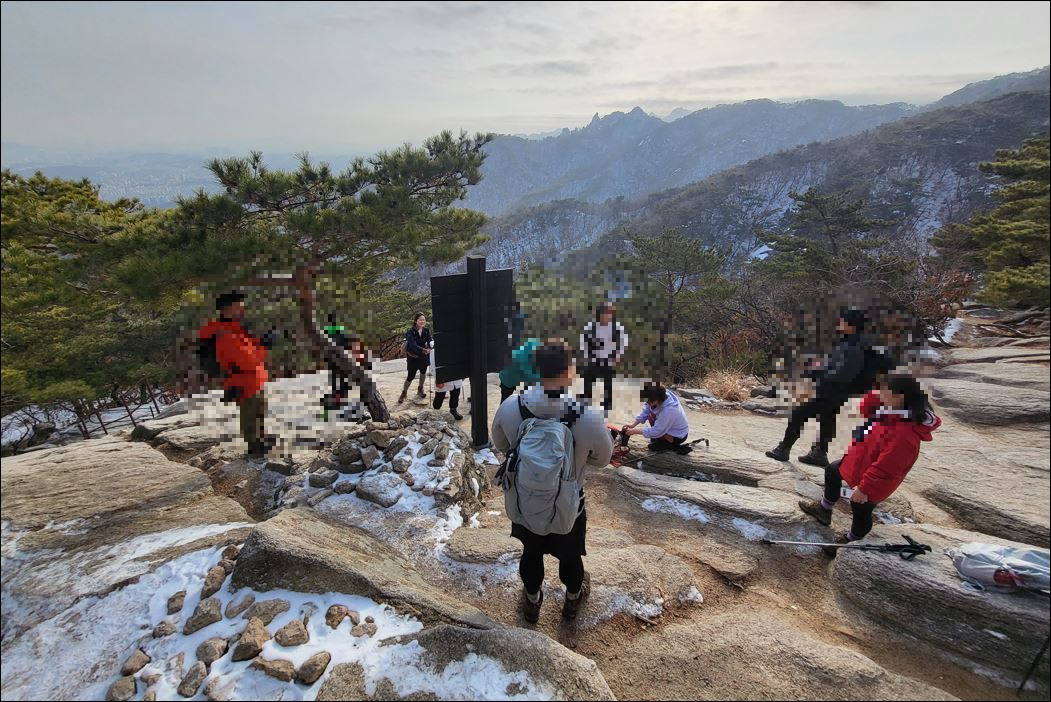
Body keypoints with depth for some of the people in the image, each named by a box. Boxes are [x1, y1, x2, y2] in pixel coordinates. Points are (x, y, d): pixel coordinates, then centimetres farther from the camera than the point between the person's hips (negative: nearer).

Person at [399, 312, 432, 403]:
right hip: (413, 356, -4)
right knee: (411, 375, -1)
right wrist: (424, 350, -42)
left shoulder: (426, 331, -6)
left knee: (423, 372, 19)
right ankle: (404, 393, 20)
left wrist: (430, 347, -37)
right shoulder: (410, 332, -19)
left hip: (423, 356, 5)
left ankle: (420, 389, 42)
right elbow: (413, 345, -29)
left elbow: (430, 341, -13)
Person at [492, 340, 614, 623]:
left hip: (523, 502, 2)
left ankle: (532, 602, 55)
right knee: (569, 556, 28)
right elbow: (602, 458, -10)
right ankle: (573, 599, 57)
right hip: (566, 506, -2)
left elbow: (500, 445, -2)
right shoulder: (588, 417, -30)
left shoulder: (510, 407, -22)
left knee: (531, 553, 30)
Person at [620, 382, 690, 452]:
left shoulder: (669, 410, -40)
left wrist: (634, 431, -22)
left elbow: (656, 431, -30)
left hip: (678, 436, -7)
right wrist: (633, 425, -13)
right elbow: (645, 412, -5)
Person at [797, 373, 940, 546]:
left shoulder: (904, 434, -39)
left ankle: (850, 542, 43)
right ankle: (824, 510, 50)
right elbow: (866, 412, 4)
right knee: (832, 472, 30)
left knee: (861, 512, 16)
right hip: (860, 462, 10)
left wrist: (864, 488, -24)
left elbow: (884, 468, -33)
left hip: (872, 484, -10)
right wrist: (875, 395, -16)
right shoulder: (894, 412, -11)